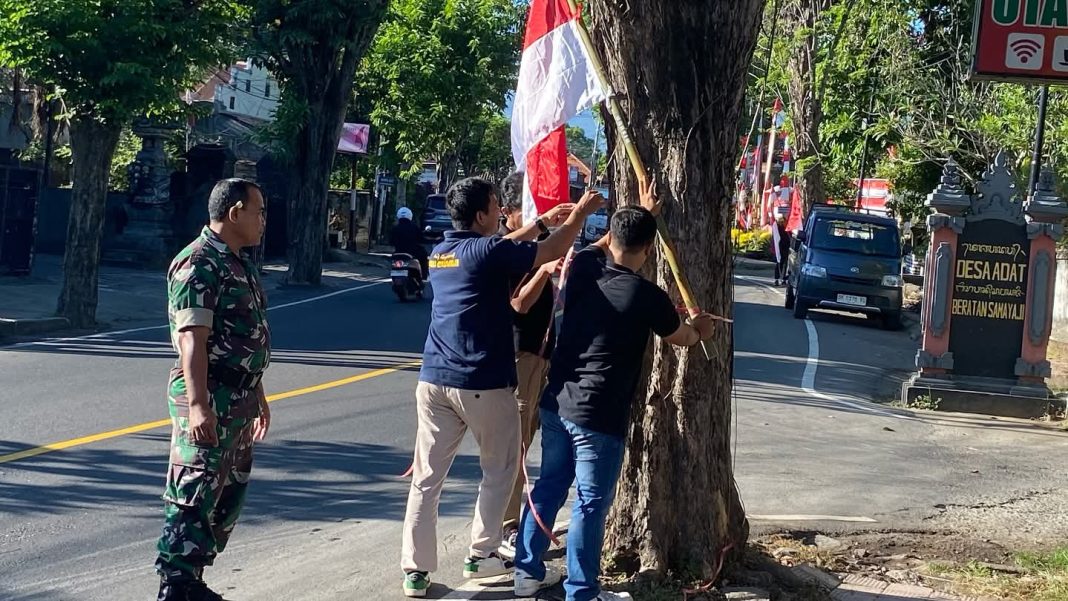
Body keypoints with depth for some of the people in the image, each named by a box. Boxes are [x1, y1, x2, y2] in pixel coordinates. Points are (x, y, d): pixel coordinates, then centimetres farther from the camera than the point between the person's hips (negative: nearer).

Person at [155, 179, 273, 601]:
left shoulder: (239, 265, 16)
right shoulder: (199, 264, -15)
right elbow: (192, 339, -22)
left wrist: (257, 395, 26)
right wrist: (197, 404, -28)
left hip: (239, 399, 10)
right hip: (210, 398, -10)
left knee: (229, 496, 15)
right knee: (193, 498, -7)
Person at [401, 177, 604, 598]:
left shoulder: (441, 253, 12)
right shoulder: (487, 252, -10)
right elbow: (554, 252, -3)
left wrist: (543, 222, 31)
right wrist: (579, 214, 12)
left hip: (434, 380, 6)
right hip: (484, 384, -6)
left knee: (426, 477, 4)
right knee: (499, 471, 13)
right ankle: (480, 556, 18)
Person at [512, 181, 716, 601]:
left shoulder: (583, 268, -1)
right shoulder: (647, 297, -14)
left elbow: (602, 245, 27)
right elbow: (680, 337, 8)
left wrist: (641, 214, 38)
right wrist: (700, 330, 31)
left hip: (556, 401, 7)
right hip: (599, 416, -7)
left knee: (549, 486, 18)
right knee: (591, 503, 2)